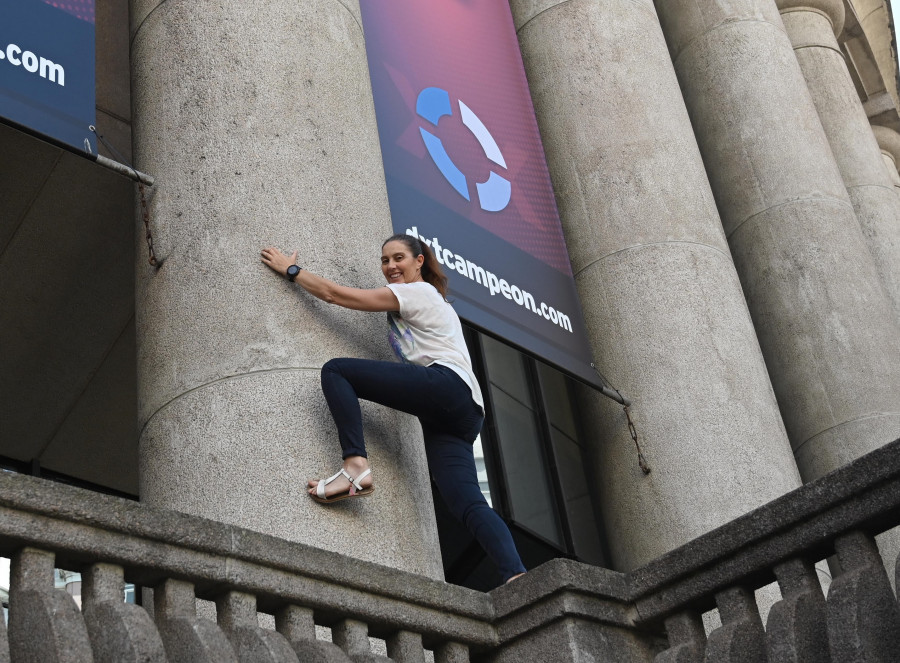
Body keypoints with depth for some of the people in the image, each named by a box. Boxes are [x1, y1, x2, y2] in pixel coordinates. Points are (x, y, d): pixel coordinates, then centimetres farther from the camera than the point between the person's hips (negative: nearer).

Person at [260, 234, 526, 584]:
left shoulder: (416, 291, 9)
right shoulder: (430, 301, 37)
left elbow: (336, 294, 7)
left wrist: (290, 269, 17)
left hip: (447, 384, -9)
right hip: (463, 415, 9)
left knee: (335, 370, -8)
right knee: (469, 505, -8)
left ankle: (355, 464, -26)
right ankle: (517, 578, -27)